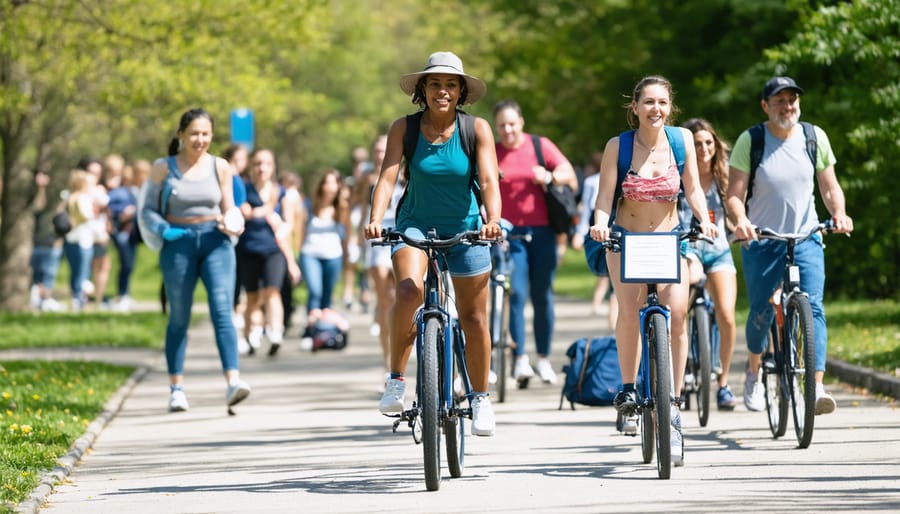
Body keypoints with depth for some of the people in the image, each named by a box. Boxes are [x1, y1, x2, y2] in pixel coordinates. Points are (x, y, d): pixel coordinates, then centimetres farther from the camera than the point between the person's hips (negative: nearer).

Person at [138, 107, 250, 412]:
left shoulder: (220, 167, 7)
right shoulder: (164, 168, 1)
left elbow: (228, 210, 13)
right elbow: (148, 208, 2)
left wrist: (233, 226, -8)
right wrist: (164, 230, -16)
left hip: (215, 242, 1)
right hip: (179, 243, -1)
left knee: (222, 310, -13)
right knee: (179, 319, 5)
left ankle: (232, 381, -24)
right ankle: (176, 388, 13)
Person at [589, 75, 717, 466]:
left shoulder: (682, 138, -4)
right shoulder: (618, 146, -9)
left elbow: (692, 188, 2)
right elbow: (605, 196, -12)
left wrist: (705, 219, -16)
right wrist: (600, 225, -31)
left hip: (669, 238, 1)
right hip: (626, 239, -1)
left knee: (676, 312, -17)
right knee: (631, 309, -24)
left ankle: (672, 405, -8)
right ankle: (628, 389, -5)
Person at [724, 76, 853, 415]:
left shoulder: (814, 138, 1)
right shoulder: (749, 141, -7)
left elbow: (830, 187, 7)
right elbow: (734, 195, -8)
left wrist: (839, 214, -13)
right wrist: (740, 221, -29)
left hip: (806, 238, 1)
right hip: (761, 239, -1)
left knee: (813, 307, -16)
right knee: (761, 313, 2)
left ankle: (816, 387, -24)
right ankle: (753, 372, 33)